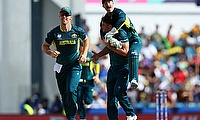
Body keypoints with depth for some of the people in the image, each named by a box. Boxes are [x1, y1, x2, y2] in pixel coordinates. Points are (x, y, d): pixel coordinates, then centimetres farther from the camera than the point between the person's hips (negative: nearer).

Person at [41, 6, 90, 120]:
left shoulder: (77, 30, -7)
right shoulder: (54, 32, -7)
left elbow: (86, 39, 14)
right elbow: (45, 46, 5)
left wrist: (84, 54, 1)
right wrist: (51, 53, -16)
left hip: (75, 65, -2)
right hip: (60, 66, 2)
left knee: (71, 90, -20)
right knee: (64, 95, 6)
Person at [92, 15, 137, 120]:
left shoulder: (121, 34, -18)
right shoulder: (105, 34, 6)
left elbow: (125, 52, -22)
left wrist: (110, 47, -21)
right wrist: (98, 55, 13)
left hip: (124, 67, -8)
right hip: (113, 67, 8)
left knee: (119, 92, -19)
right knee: (111, 95, 4)